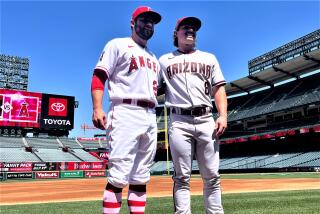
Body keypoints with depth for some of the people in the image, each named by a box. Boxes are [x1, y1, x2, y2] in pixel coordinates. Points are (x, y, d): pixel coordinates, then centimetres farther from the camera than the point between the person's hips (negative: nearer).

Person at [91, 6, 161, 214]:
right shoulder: (118, 45, 8)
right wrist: (97, 109, -18)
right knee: (119, 176, -12)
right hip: (126, 113, -7)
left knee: (141, 177, 7)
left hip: (151, 117, 7)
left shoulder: (154, 58, 27)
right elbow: (98, 77, -3)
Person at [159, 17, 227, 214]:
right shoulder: (165, 60, 17)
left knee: (212, 175, 2)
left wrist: (223, 116, -1)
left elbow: (219, 88, 13)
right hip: (179, 122, -1)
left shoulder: (209, 58, 21)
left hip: (206, 120, 2)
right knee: (182, 176, -1)